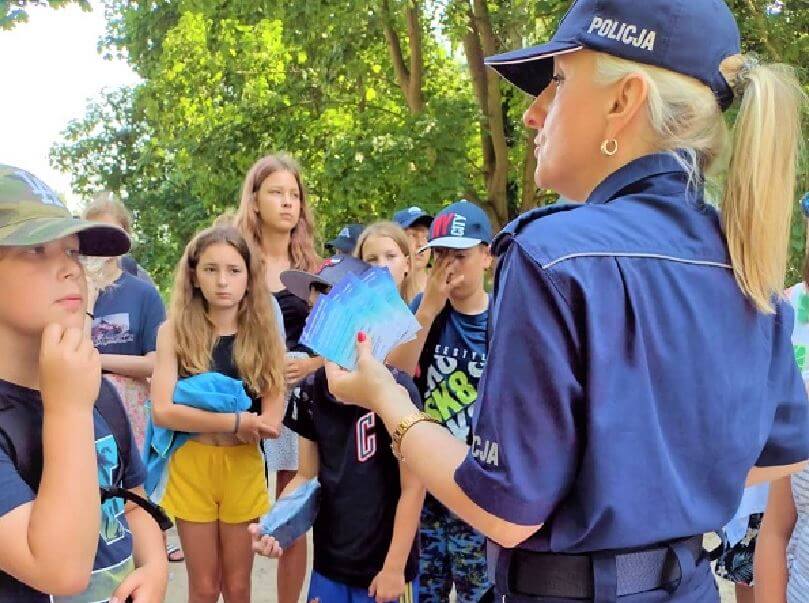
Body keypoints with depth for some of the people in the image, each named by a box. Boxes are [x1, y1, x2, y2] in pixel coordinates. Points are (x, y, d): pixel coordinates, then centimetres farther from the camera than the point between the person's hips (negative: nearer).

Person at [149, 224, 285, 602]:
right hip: (190, 464, -1)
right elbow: (162, 412, -16)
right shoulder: (174, 331, -6)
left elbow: (271, 423, -9)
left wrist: (199, 415, -17)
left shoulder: (264, 334, -1)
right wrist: (238, 421, -18)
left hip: (244, 467, 1)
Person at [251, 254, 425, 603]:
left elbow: (413, 487, -13)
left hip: (384, 567, -5)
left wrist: (395, 567, -11)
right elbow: (307, 476, 6)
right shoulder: (310, 390, -1)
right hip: (328, 565, 5)